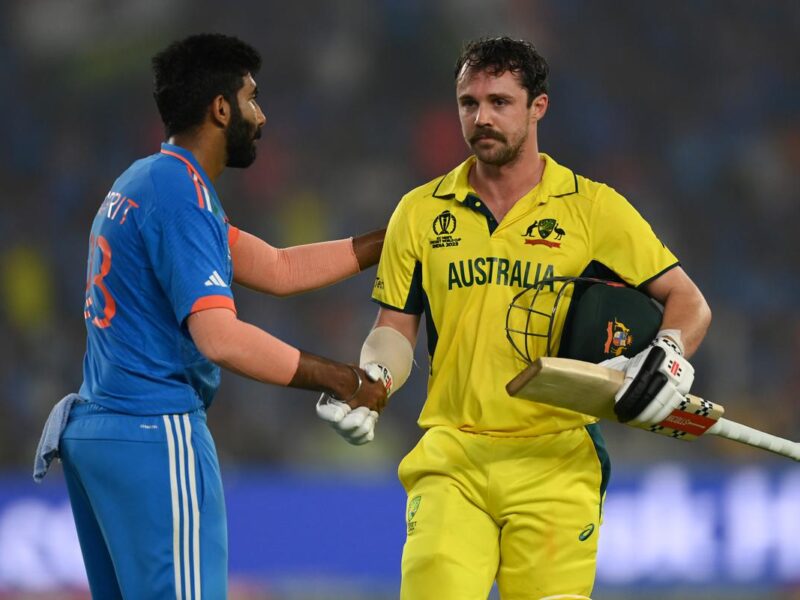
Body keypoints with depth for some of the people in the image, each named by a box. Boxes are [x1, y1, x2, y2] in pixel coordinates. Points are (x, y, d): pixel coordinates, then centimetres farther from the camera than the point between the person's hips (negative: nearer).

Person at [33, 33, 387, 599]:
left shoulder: (144, 182, 18)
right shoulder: (180, 192, -14)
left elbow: (279, 270, 19)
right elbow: (220, 338, -22)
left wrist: (388, 241, 18)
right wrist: (340, 380, -16)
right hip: (155, 437, -10)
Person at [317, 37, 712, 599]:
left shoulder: (592, 208, 3)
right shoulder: (421, 212, 10)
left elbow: (688, 301, 6)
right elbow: (396, 329, 15)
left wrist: (670, 357, -14)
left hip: (555, 464, -1)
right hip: (450, 461, 1)